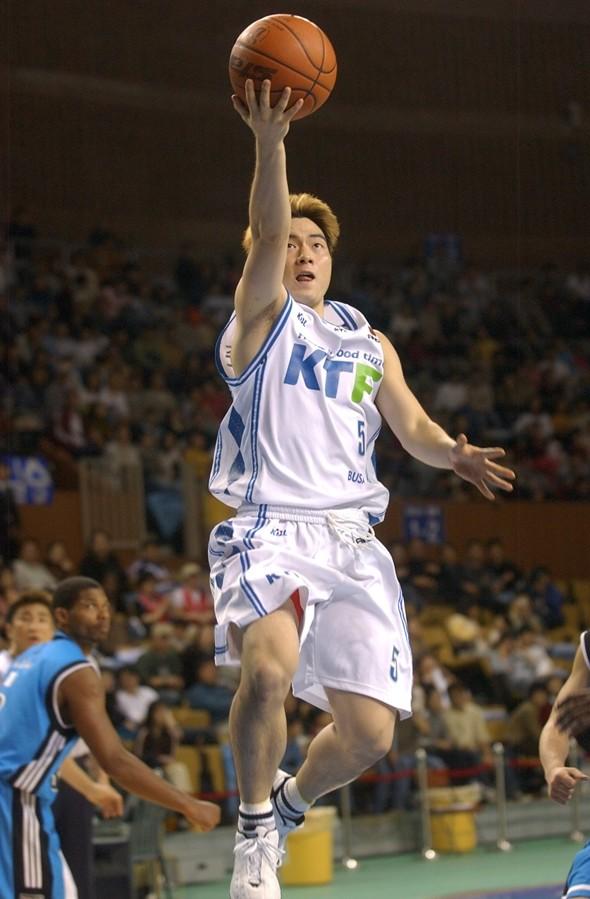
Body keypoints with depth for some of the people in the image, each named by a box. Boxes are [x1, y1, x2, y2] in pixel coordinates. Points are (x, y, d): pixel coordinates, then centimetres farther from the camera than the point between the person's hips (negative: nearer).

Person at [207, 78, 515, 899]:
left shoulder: (369, 342, 22)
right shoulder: (263, 317, 6)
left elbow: (412, 426, 16)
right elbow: (267, 234, -11)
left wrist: (452, 454, -8)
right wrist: (271, 141, -29)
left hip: (352, 539, 5)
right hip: (270, 527, -5)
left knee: (368, 732, -2)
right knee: (269, 666, -34)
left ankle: (292, 803, 30)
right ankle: (256, 833, -14)